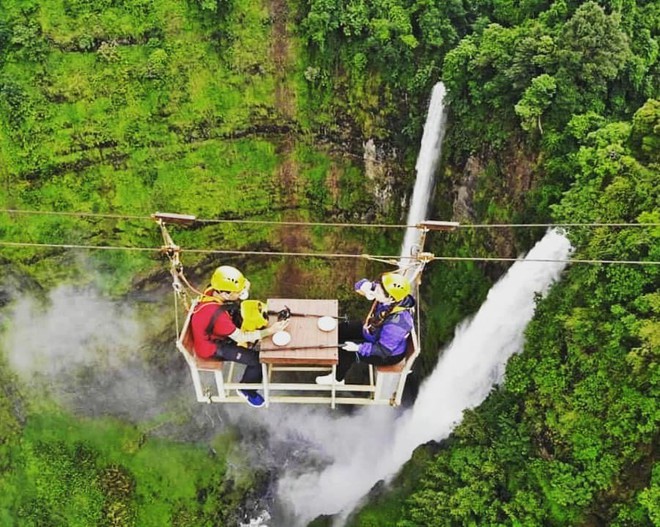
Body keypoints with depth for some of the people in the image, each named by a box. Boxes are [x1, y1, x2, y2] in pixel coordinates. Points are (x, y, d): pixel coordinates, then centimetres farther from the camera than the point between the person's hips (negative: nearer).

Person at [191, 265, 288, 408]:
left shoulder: (214, 292, -18)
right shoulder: (217, 315, -41)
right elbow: (241, 337, -29)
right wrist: (270, 331, -28)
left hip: (221, 334, 8)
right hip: (213, 347, -8)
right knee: (258, 360, -10)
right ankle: (247, 390, 15)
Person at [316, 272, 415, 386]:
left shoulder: (396, 323, -43)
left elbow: (383, 350, -31)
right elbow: (362, 285, -11)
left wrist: (358, 348, -26)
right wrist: (366, 287, -34)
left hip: (389, 353, -8)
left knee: (346, 350, -10)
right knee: (342, 329, 10)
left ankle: (337, 379, 21)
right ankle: (339, 360, 37)